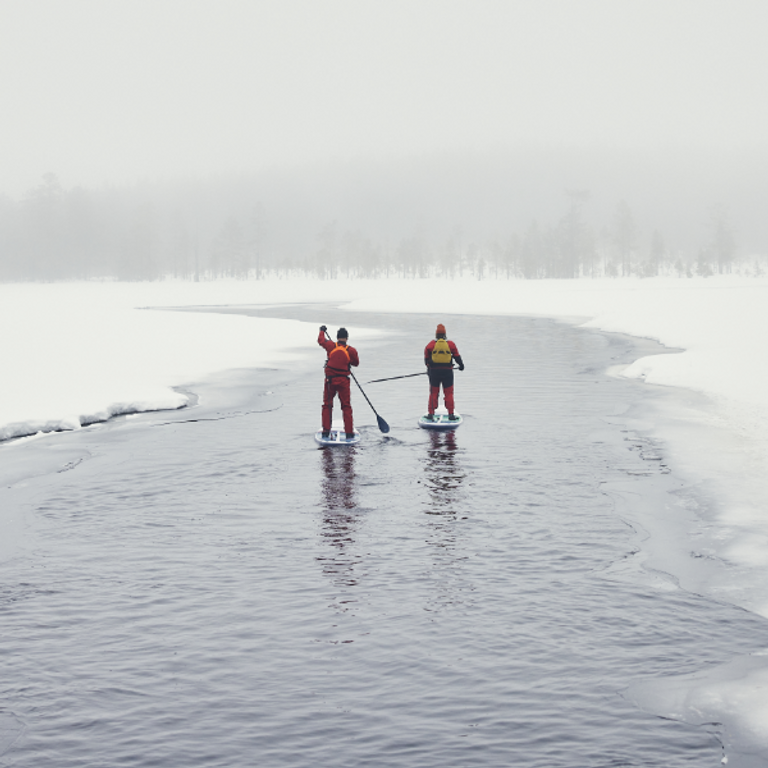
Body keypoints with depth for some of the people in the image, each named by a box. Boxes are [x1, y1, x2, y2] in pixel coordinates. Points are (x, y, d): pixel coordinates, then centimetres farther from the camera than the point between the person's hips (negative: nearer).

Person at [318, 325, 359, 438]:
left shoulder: (331, 346, -4)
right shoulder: (351, 350, -6)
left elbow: (321, 340, 15)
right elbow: (356, 363, 9)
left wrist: (322, 331, 34)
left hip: (330, 380, 1)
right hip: (343, 381, -1)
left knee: (327, 405, 10)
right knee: (346, 406, 7)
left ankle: (326, 431, 6)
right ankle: (349, 432, 5)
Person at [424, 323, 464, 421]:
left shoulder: (430, 345, -1)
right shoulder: (451, 344, -1)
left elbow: (426, 359, 5)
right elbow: (457, 356, 7)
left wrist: (428, 367, 21)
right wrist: (461, 365, 24)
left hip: (434, 372, 0)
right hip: (447, 371, 0)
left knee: (433, 393, 9)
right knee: (449, 393, 7)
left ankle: (430, 413, 8)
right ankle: (451, 414, 5)